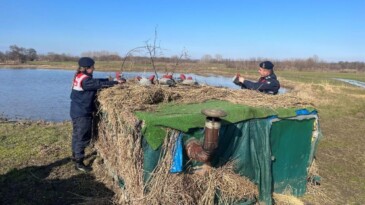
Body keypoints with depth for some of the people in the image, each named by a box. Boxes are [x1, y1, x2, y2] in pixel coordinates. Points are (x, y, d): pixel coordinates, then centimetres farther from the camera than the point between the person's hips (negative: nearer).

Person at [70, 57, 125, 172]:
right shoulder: (85, 80, -21)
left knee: (77, 135, 21)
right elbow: (100, 84, -23)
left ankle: (75, 156, 36)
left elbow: (96, 81, 10)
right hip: (82, 113, -10)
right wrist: (116, 82, -15)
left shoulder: (79, 77, 9)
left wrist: (112, 80, 3)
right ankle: (79, 162, 6)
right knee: (83, 137, -2)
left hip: (77, 111, 10)